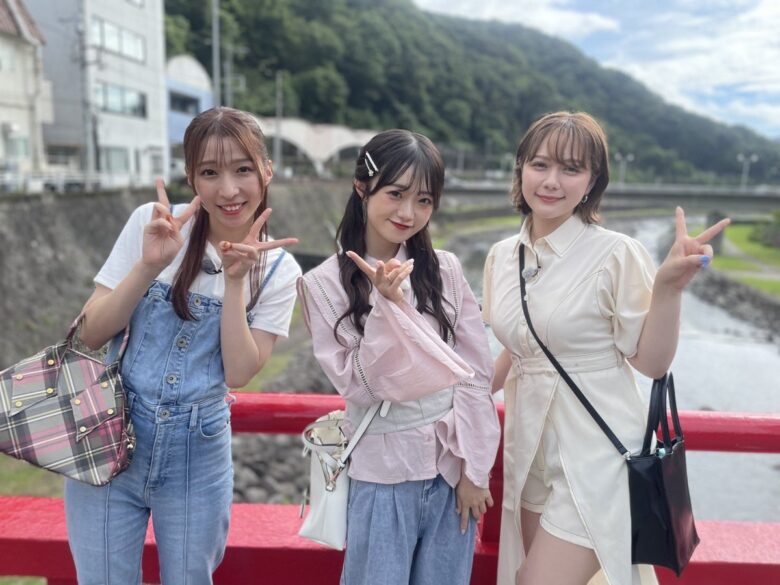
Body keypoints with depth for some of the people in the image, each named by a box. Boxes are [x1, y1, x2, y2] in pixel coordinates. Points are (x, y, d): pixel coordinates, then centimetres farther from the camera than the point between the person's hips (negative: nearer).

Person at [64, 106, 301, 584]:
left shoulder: (278, 270, -5)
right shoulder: (151, 225, -8)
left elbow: (239, 373, -12)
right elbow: (92, 332, -8)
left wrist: (235, 280, -21)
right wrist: (149, 265, -22)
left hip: (198, 455, 1)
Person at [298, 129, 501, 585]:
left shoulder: (446, 269, 0)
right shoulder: (325, 283, -8)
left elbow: (478, 372, 0)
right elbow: (358, 385, -11)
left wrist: (474, 468, -2)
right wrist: (387, 306, -22)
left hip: (454, 466, 3)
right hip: (384, 471, -2)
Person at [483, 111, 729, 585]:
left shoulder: (617, 255, -15)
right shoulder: (502, 256, 3)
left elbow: (652, 362, -12)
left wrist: (669, 287, -26)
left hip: (594, 459, -6)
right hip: (530, 453, 6)